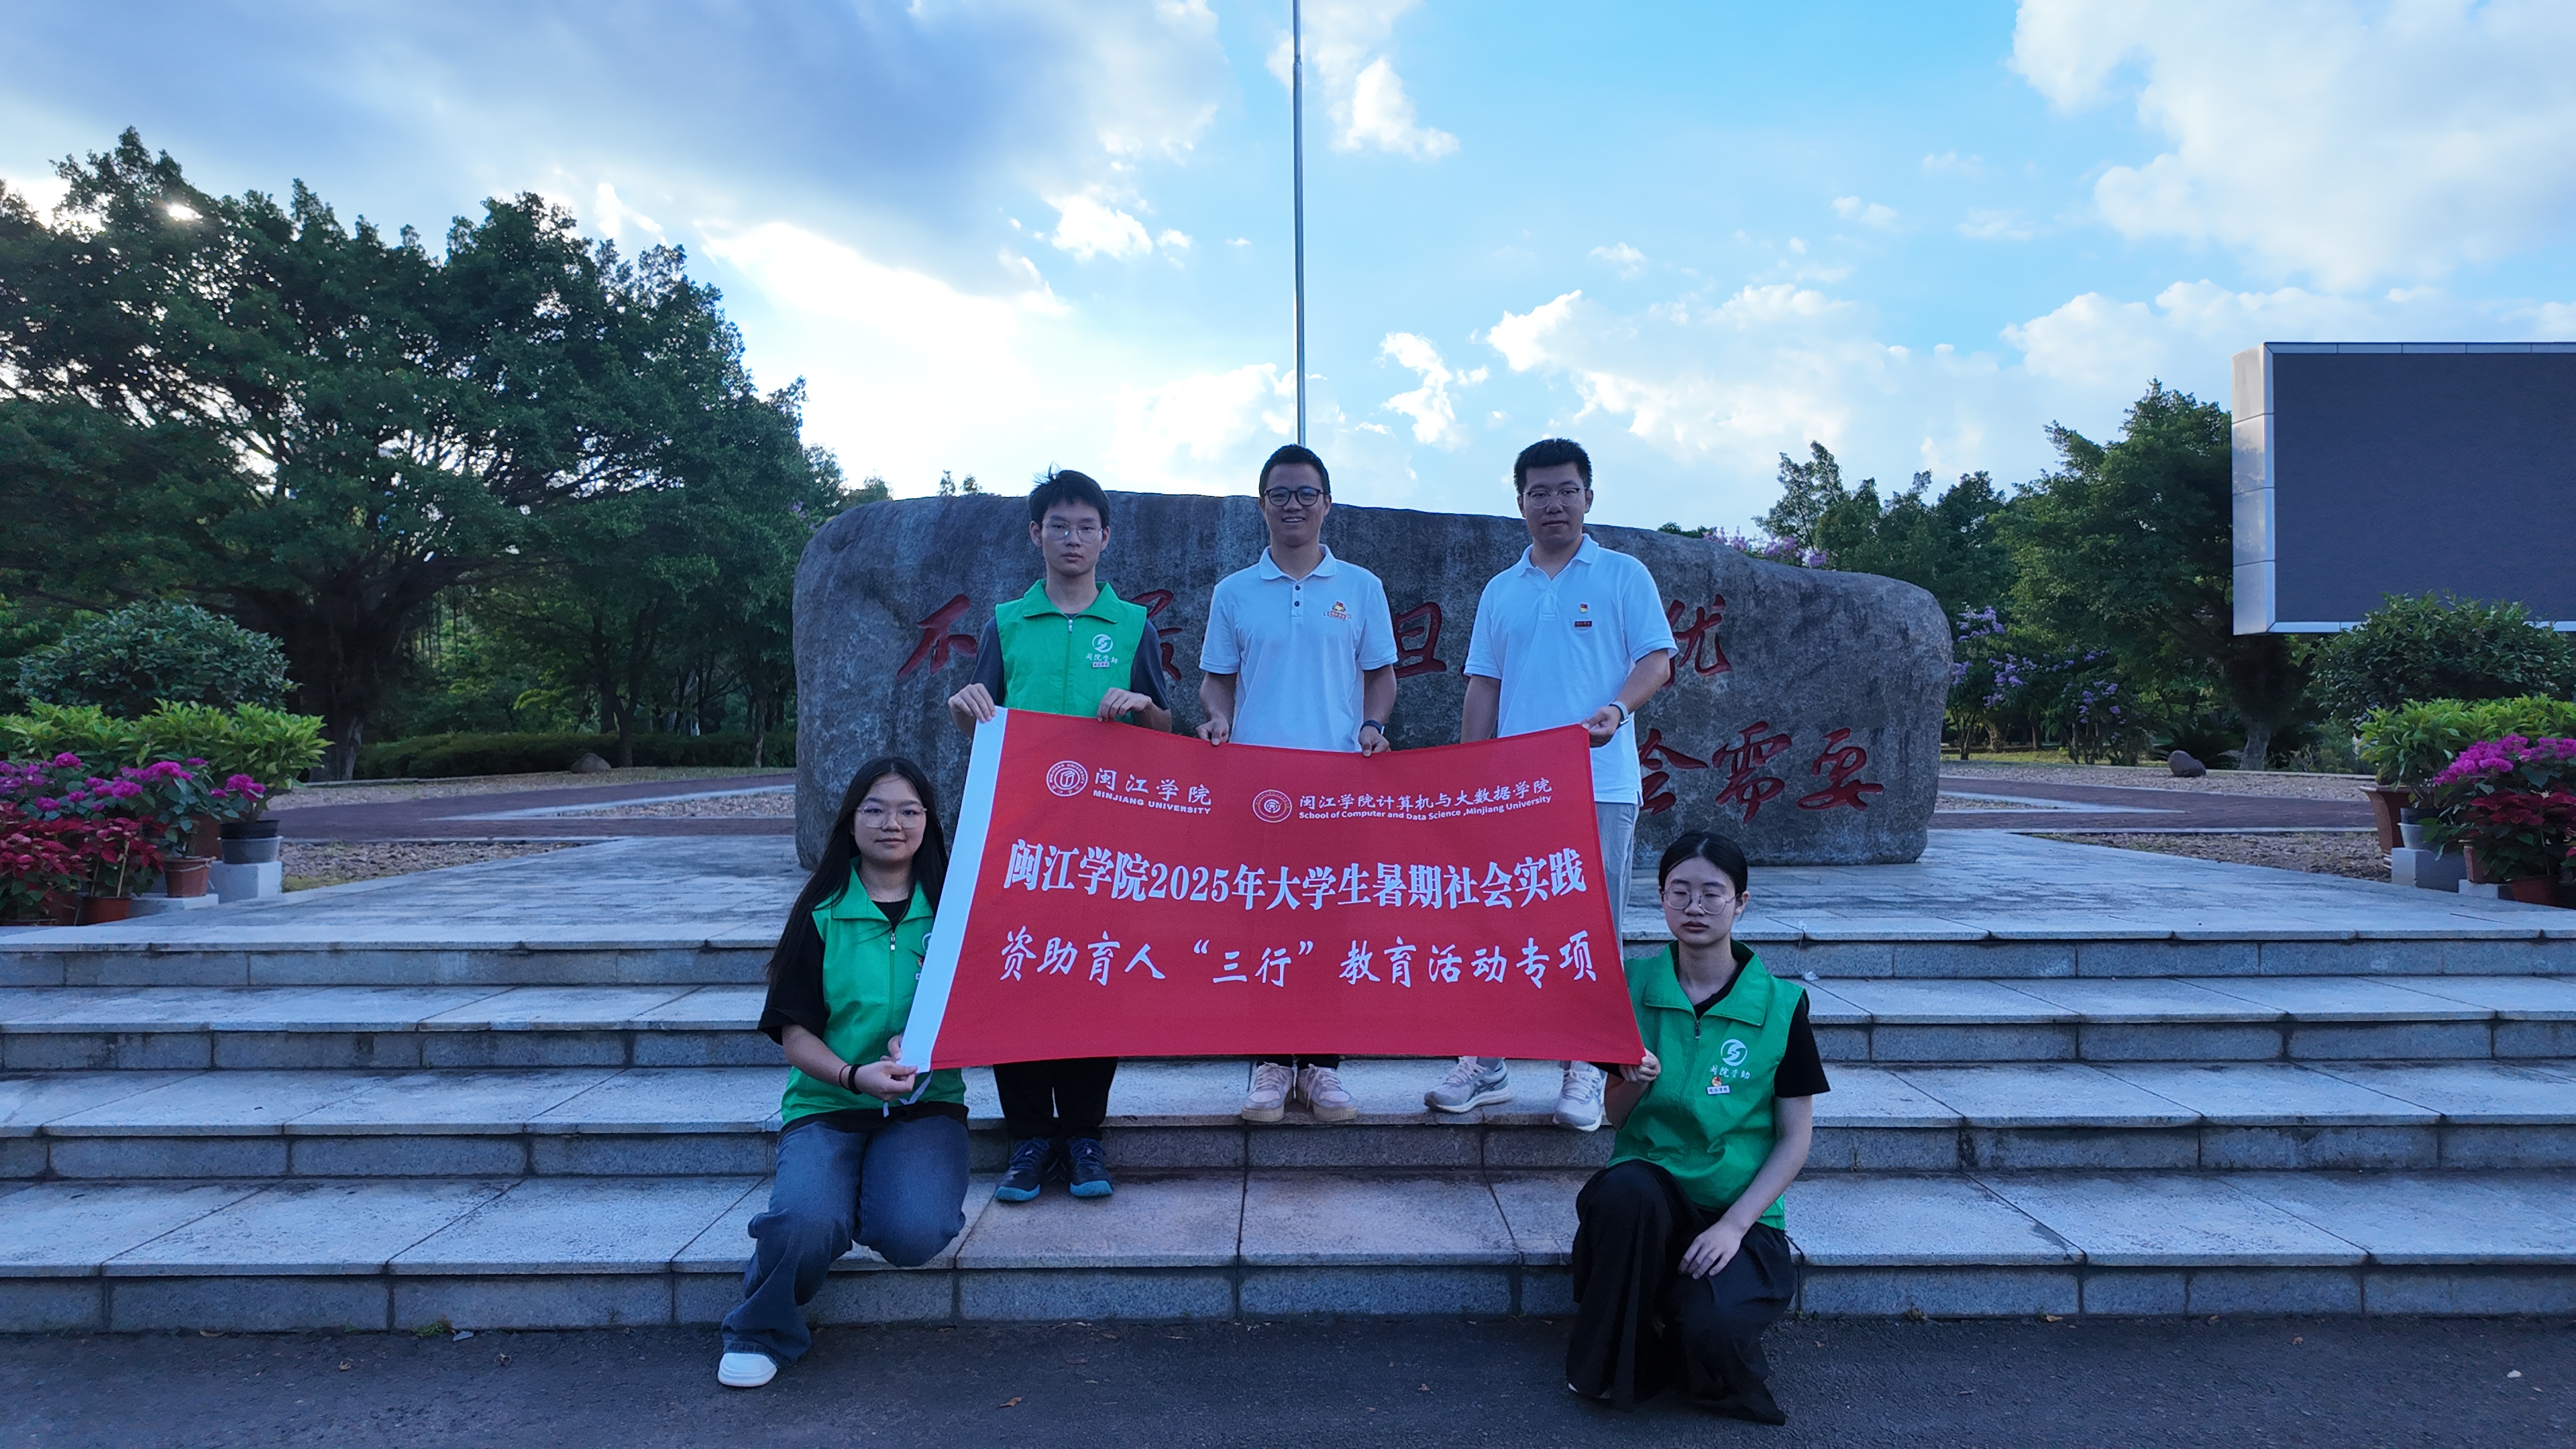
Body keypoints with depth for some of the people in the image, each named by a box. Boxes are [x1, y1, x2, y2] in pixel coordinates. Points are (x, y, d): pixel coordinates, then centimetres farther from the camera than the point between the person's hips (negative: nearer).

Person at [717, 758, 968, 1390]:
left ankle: (880, 1198, 11)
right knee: (806, 1224, -30)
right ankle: (762, 1333, 4)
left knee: (915, 1234, -28)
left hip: (924, 1104, 1)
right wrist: (855, 1075, -19)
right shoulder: (820, 915, 4)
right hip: (826, 1104, 0)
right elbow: (796, 1036, 1)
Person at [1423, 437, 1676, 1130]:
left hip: (1599, 787, -3)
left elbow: (1657, 660, -1)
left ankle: (1584, 1072, 11)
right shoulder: (1501, 591, 16)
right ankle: (1486, 1065, 13)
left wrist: (1617, 708, -22)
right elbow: (1484, 687, 15)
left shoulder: (1624, 576, 5)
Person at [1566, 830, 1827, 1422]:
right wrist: (1634, 1085, -17)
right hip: (1651, 1190, 2)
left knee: (1709, 1330, -30)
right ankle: (1610, 1363, -11)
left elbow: (1795, 1140, -2)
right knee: (1627, 1187, -35)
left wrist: (1734, 1225, -14)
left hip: (1738, 1212, -1)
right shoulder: (1634, 986, 1)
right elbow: (1615, 1114, 7)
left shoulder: (1780, 1005, -4)